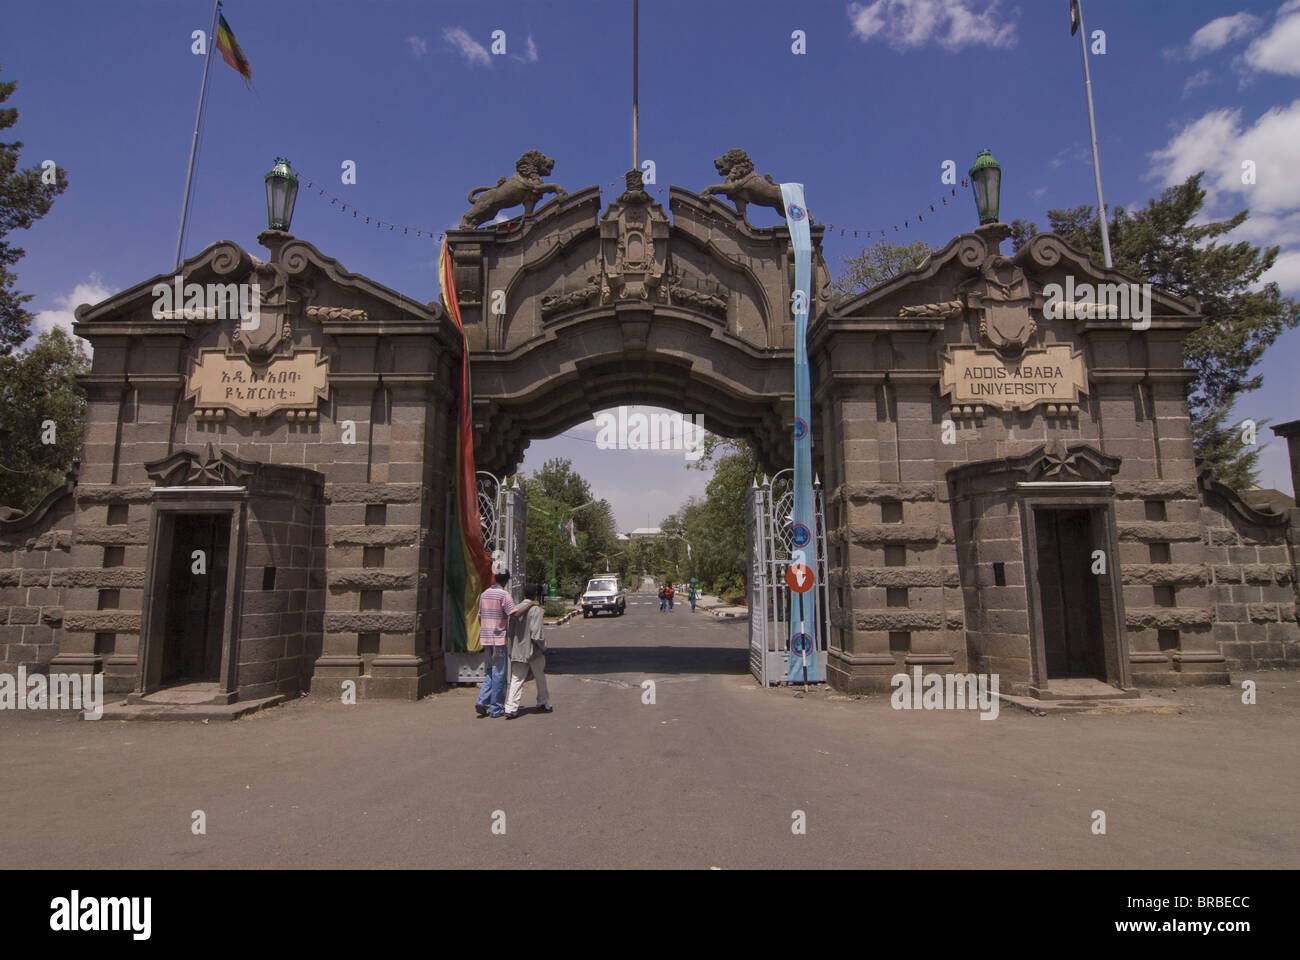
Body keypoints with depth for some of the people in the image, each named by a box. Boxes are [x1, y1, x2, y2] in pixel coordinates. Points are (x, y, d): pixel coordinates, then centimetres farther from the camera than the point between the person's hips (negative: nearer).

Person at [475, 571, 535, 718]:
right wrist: (530, 604, -9)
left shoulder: (484, 594, 10)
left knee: (491, 672, 17)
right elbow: (515, 613, -22)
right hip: (498, 638, -7)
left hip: (485, 638, 7)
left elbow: (480, 617, 15)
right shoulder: (504, 594, -11)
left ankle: (482, 701, 5)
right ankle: (496, 709, 7)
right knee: (499, 673, 2)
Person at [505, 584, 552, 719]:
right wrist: (544, 648, -6)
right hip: (533, 651, -4)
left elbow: (511, 631, 7)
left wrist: (513, 648, 17)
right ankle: (544, 704, 27)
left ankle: (511, 708, -5)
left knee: (516, 680, 5)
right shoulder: (536, 609, -14)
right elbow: (536, 634, -19)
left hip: (516, 651, 5)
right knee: (540, 678, 14)